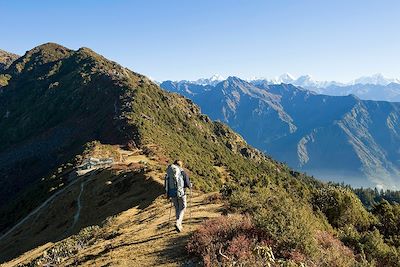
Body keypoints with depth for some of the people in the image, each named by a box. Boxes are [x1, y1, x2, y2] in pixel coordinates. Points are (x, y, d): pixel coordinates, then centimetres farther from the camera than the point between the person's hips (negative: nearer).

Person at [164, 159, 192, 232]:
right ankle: (178, 223, -8)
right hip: (181, 193, -4)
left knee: (177, 208, 21)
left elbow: (165, 186, 8)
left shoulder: (168, 174, 6)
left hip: (172, 193, 4)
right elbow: (188, 185, -6)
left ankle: (179, 225, 26)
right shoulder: (183, 173, -5)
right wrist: (190, 185, 18)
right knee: (182, 208, 11)